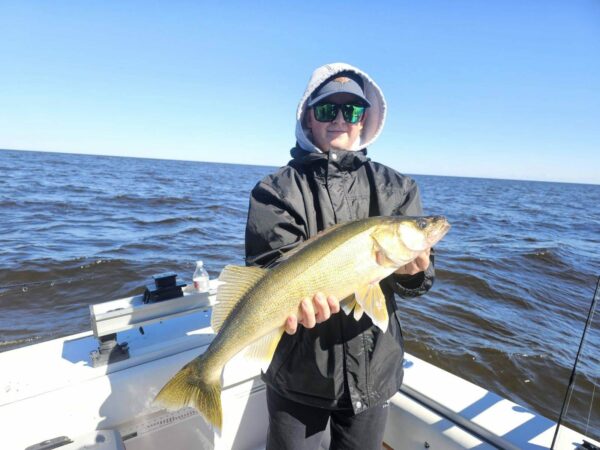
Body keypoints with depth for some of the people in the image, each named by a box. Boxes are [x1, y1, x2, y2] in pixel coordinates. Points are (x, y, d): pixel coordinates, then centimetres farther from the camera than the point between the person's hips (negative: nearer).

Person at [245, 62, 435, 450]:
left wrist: (413, 270, -27)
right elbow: (267, 267, -15)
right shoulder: (278, 189, -5)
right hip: (298, 371, -1)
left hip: (374, 369, 3)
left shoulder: (396, 188, 1)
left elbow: (419, 277, -4)